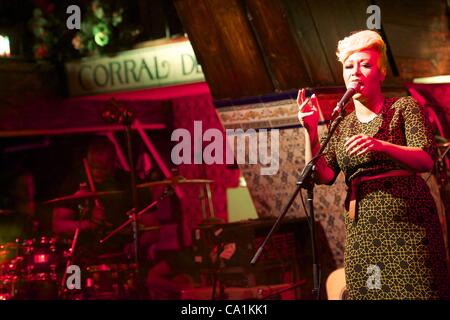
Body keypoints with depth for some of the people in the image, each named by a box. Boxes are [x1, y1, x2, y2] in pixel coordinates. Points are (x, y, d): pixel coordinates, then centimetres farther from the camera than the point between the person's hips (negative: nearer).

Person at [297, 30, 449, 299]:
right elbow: (324, 176, 4)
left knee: (416, 292, -10)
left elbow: (426, 160, -10)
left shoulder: (404, 108, 4)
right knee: (367, 292, -1)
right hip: (362, 233, 4)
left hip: (407, 224, -3)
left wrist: (380, 145, -27)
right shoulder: (341, 126, 15)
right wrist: (311, 130, -9)